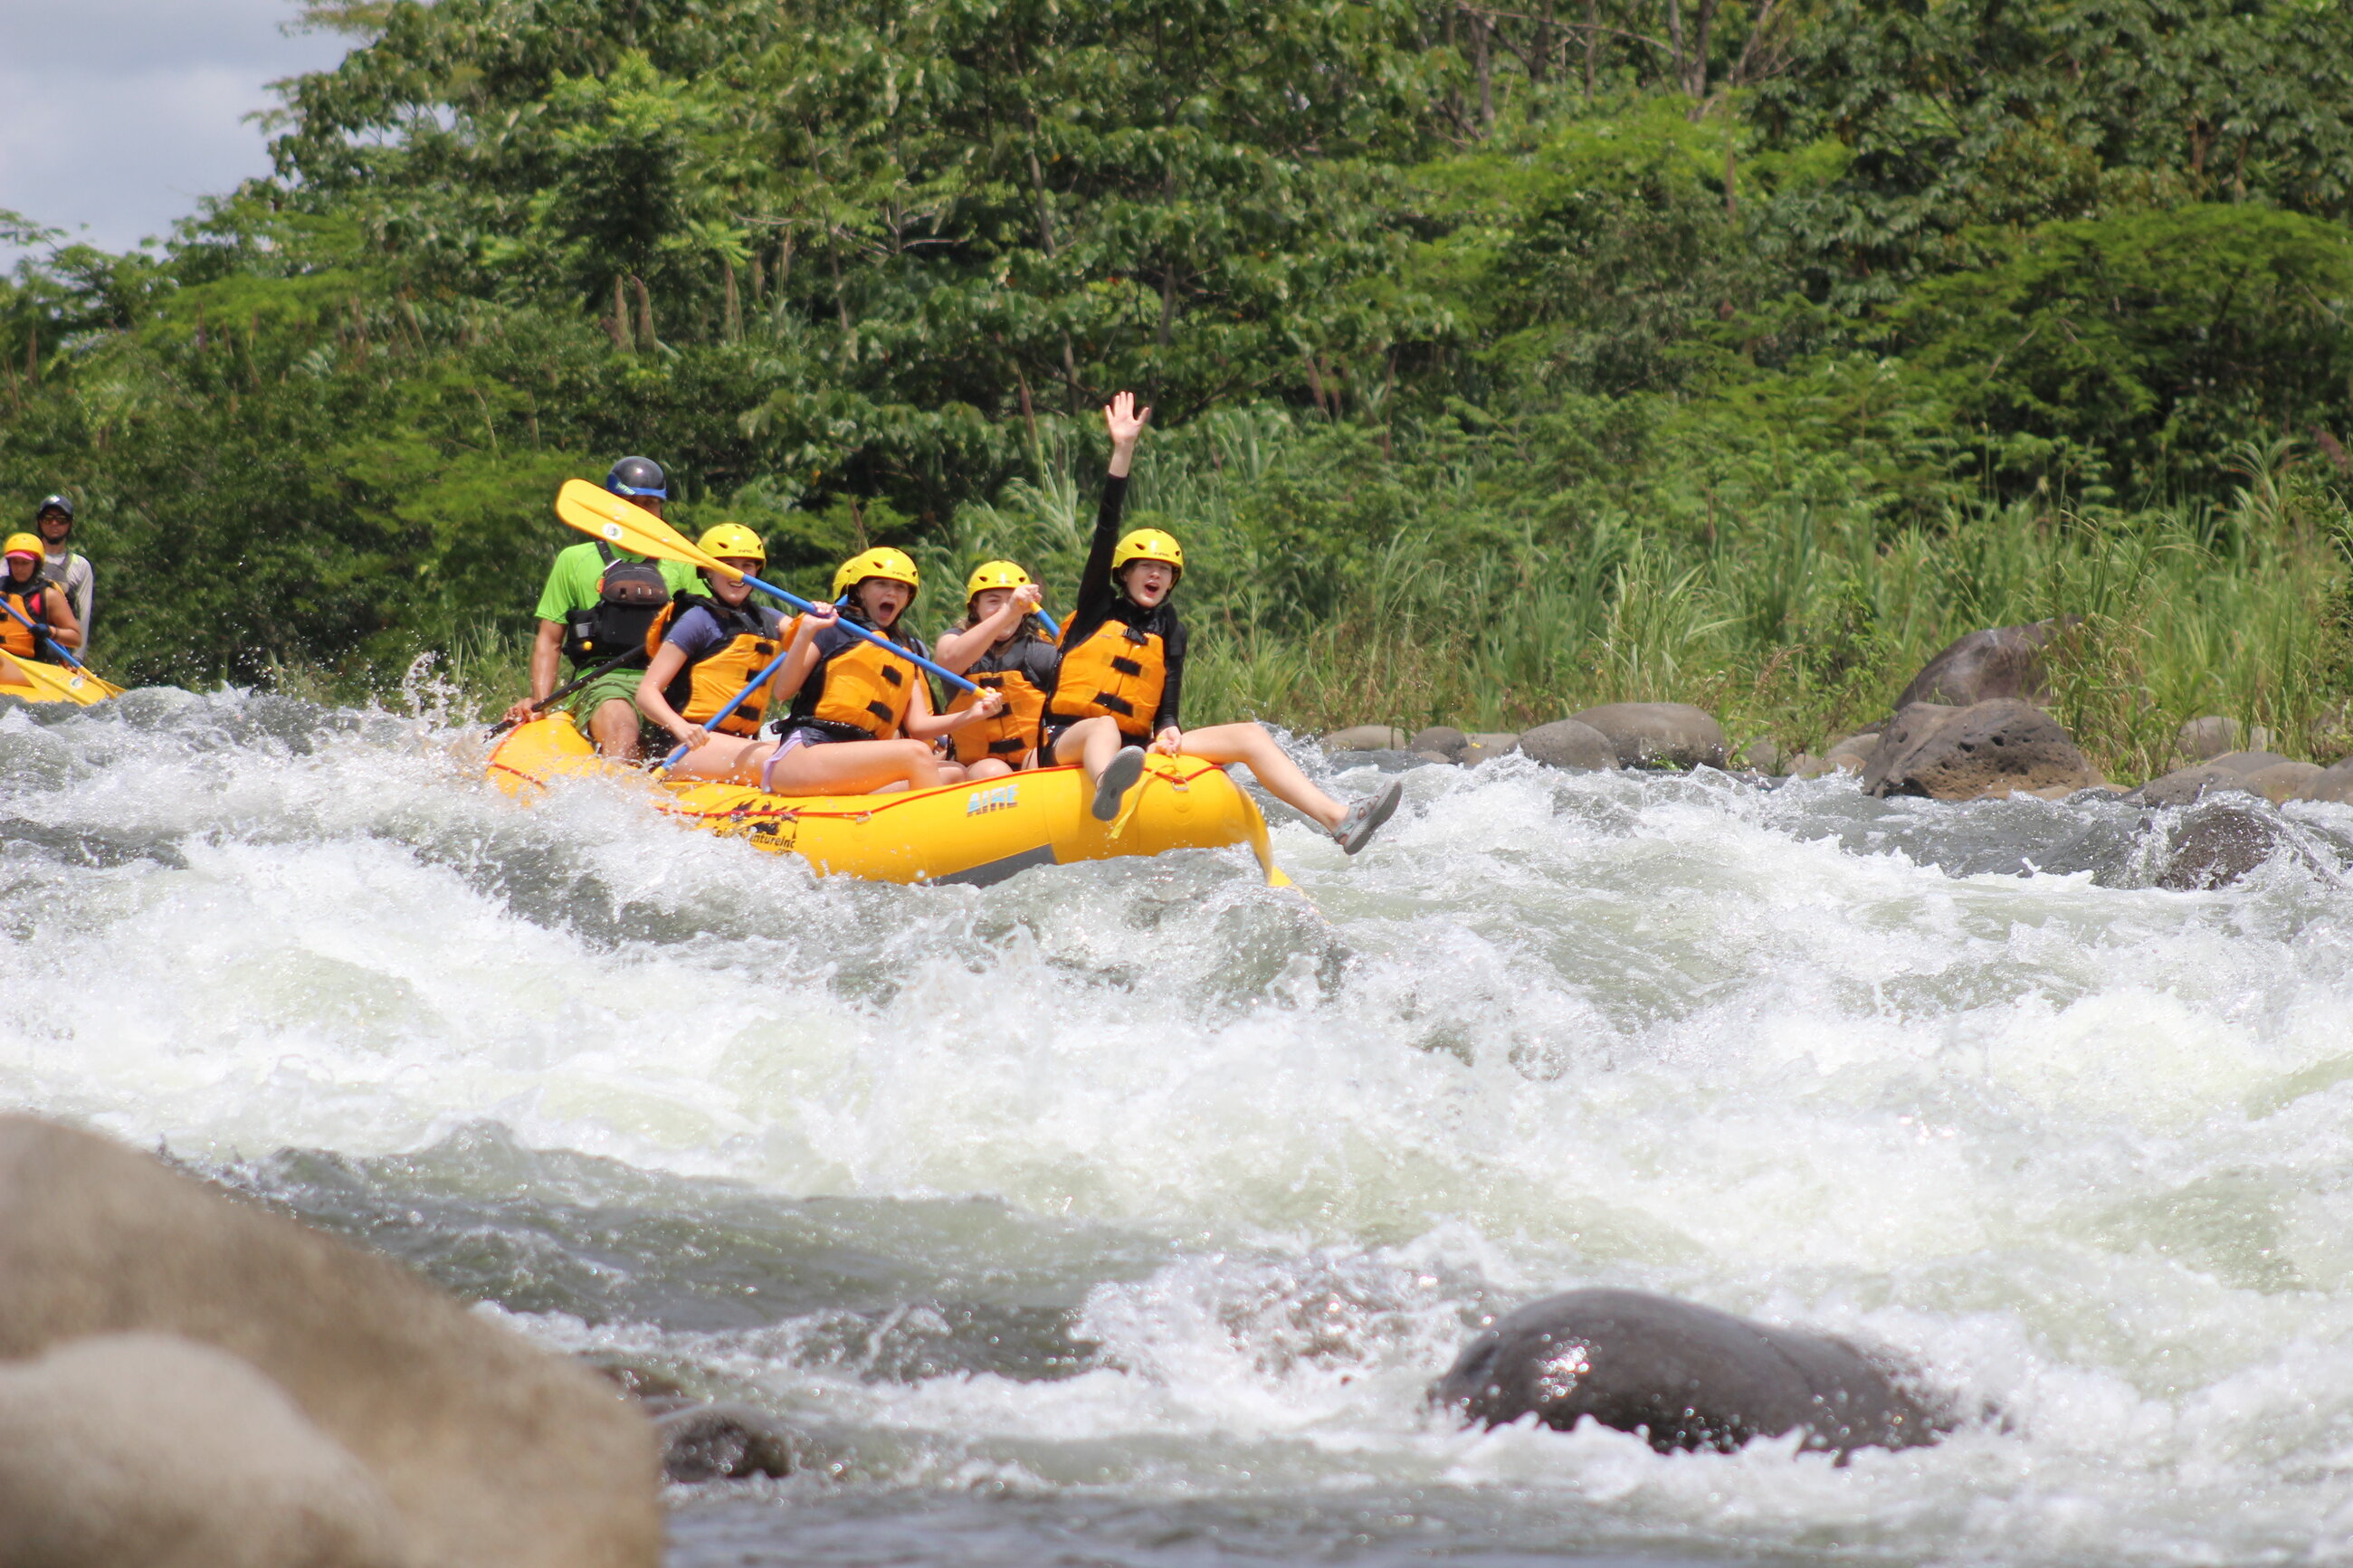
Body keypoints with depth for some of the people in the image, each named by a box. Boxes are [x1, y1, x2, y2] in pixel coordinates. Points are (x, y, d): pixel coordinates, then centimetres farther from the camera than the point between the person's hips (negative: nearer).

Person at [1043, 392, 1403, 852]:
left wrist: (1168, 731, -13)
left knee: (1250, 736, -10)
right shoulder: (1097, 610, 9)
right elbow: (1106, 530, -2)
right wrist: (1122, 452, -8)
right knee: (1105, 726, -41)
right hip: (1070, 741, -4)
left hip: (1135, 747, 5)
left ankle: (1338, 820, -28)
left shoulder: (1169, 631, 19)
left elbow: (1166, 708, 12)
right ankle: (1107, 793, -81)